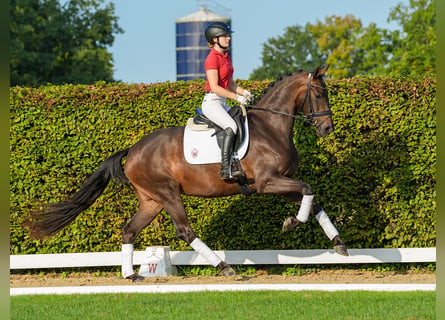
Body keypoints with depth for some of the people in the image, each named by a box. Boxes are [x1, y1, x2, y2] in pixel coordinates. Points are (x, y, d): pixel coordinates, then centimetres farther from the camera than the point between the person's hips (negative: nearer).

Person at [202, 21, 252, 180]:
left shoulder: (226, 57, 15)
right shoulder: (212, 58, -13)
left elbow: (230, 84, 21)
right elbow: (214, 87, -19)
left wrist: (243, 92, 2)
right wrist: (237, 97, -19)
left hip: (222, 103, 10)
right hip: (211, 102, -10)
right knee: (231, 127, -29)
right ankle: (225, 169, -34)